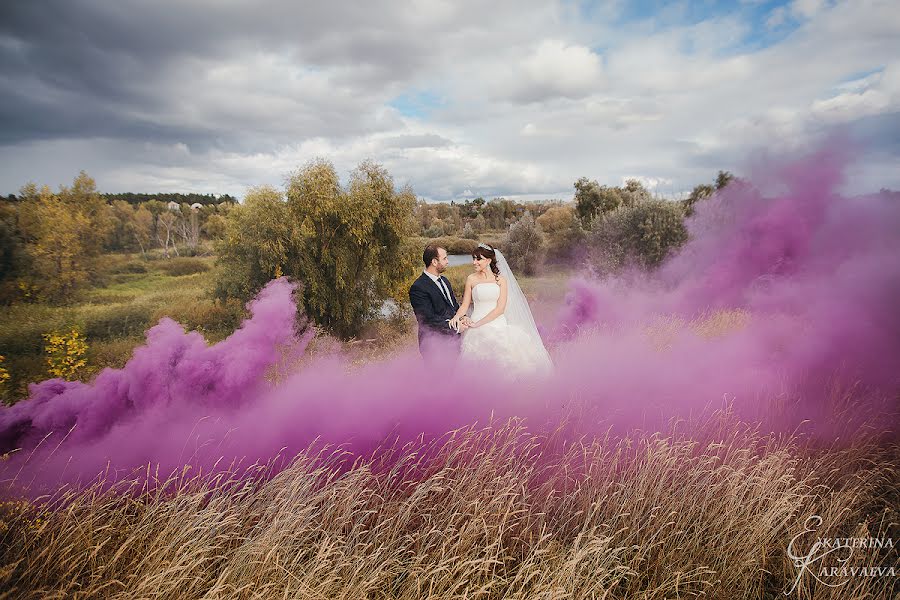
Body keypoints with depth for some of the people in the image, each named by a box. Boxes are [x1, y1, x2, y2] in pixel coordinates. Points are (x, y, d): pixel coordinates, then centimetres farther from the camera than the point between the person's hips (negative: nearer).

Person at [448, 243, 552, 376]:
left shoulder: (501, 279, 5)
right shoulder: (471, 279, 7)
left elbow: (500, 308, -4)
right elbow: (465, 305, 7)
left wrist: (478, 323, -12)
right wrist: (457, 317, -15)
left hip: (499, 325, 1)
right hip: (478, 330, -1)